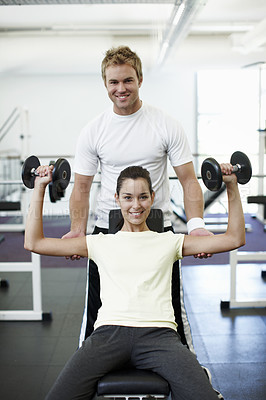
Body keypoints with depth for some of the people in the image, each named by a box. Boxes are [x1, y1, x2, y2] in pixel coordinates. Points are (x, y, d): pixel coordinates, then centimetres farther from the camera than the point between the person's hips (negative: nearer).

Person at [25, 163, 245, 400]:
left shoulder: (169, 242, 20)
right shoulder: (100, 243, 19)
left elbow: (235, 238, 18)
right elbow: (33, 242, 17)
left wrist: (232, 186, 14)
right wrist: (40, 187, 18)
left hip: (158, 332, 0)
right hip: (109, 332, 0)